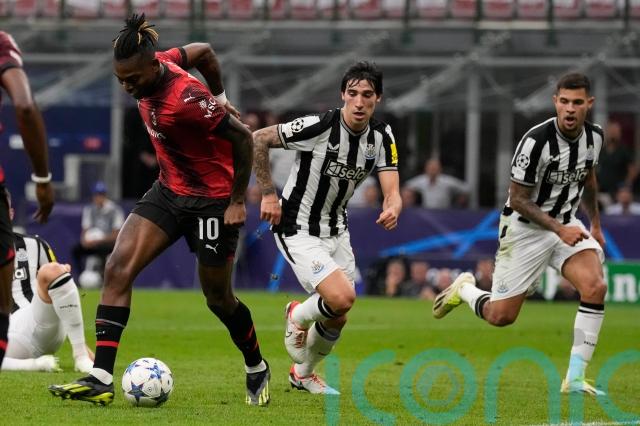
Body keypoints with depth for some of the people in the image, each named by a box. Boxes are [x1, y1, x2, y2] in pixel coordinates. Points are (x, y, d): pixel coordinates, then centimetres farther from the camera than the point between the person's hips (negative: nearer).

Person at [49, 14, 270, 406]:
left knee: (218, 298, 7)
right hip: (169, 191, 8)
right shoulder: (156, 65, -8)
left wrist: (238, 201, -15)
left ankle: (257, 370, 36)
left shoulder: (185, 99, -30)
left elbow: (244, 137, -22)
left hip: (212, 201, -8)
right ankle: (101, 379, -15)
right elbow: (203, 51, 11)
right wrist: (219, 97, 22)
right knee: (118, 267, -10)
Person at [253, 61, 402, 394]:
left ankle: (303, 374, 40)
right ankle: (298, 316, 10)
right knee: (342, 298, -24)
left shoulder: (382, 136, -6)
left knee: (337, 318, 12)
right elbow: (257, 140, -17)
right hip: (298, 230, -6)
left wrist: (392, 210, -35)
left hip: (336, 230, 7)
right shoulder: (319, 127, -24)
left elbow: (391, 191, -12)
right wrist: (268, 194, -18)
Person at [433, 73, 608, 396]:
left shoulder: (594, 136, -5)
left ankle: (574, 379, -15)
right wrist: (559, 229, -25)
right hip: (525, 227, -5)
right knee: (500, 316, -1)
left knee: (595, 287, -21)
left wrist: (595, 224, 22)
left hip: (566, 224, 5)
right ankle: (464, 289, 36)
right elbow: (518, 200, -19)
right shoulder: (536, 141, -26)